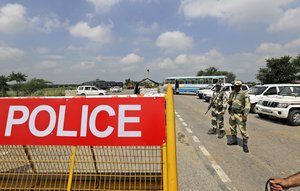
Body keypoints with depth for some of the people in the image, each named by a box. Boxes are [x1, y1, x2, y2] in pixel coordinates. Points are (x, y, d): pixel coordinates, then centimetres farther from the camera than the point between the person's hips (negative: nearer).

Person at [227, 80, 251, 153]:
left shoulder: (244, 94, -10)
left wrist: (245, 115, -19)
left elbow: (247, 105, -12)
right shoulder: (232, 93, 9)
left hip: (240, 114, -6)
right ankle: (234, 140, 33)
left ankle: (245, 144, 7)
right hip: (232, 113, 6)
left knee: (243, 130, -5)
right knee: (232, 128, 16)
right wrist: (229, 102, -5)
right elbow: (229, 101, 21)